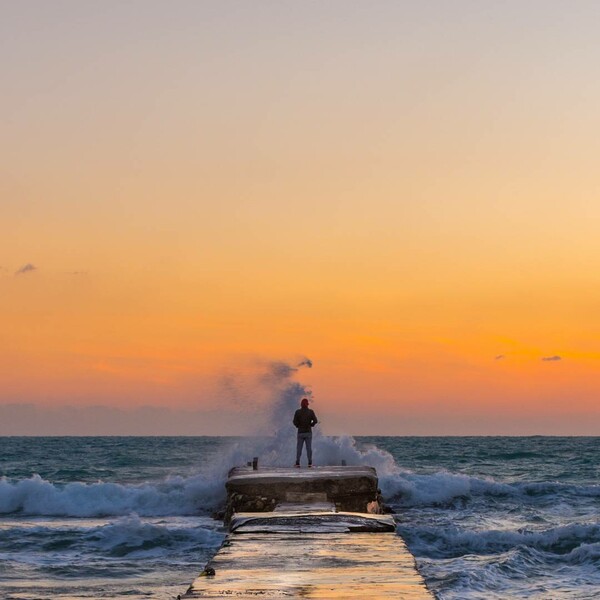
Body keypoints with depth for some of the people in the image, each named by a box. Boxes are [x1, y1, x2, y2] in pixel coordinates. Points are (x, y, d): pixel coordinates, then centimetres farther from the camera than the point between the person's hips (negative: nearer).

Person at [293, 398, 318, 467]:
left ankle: (297, 463, -3)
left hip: (300, 432, 0)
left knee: (299, 448, 3)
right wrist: (311, 425, 10)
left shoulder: (297, 412, -4)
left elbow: (295, 422, -9)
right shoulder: (311, 412, -3)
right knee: (309, 448, 2)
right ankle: (310, 463, -2)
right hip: (308, 432, 0)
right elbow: (315, 421, -10)